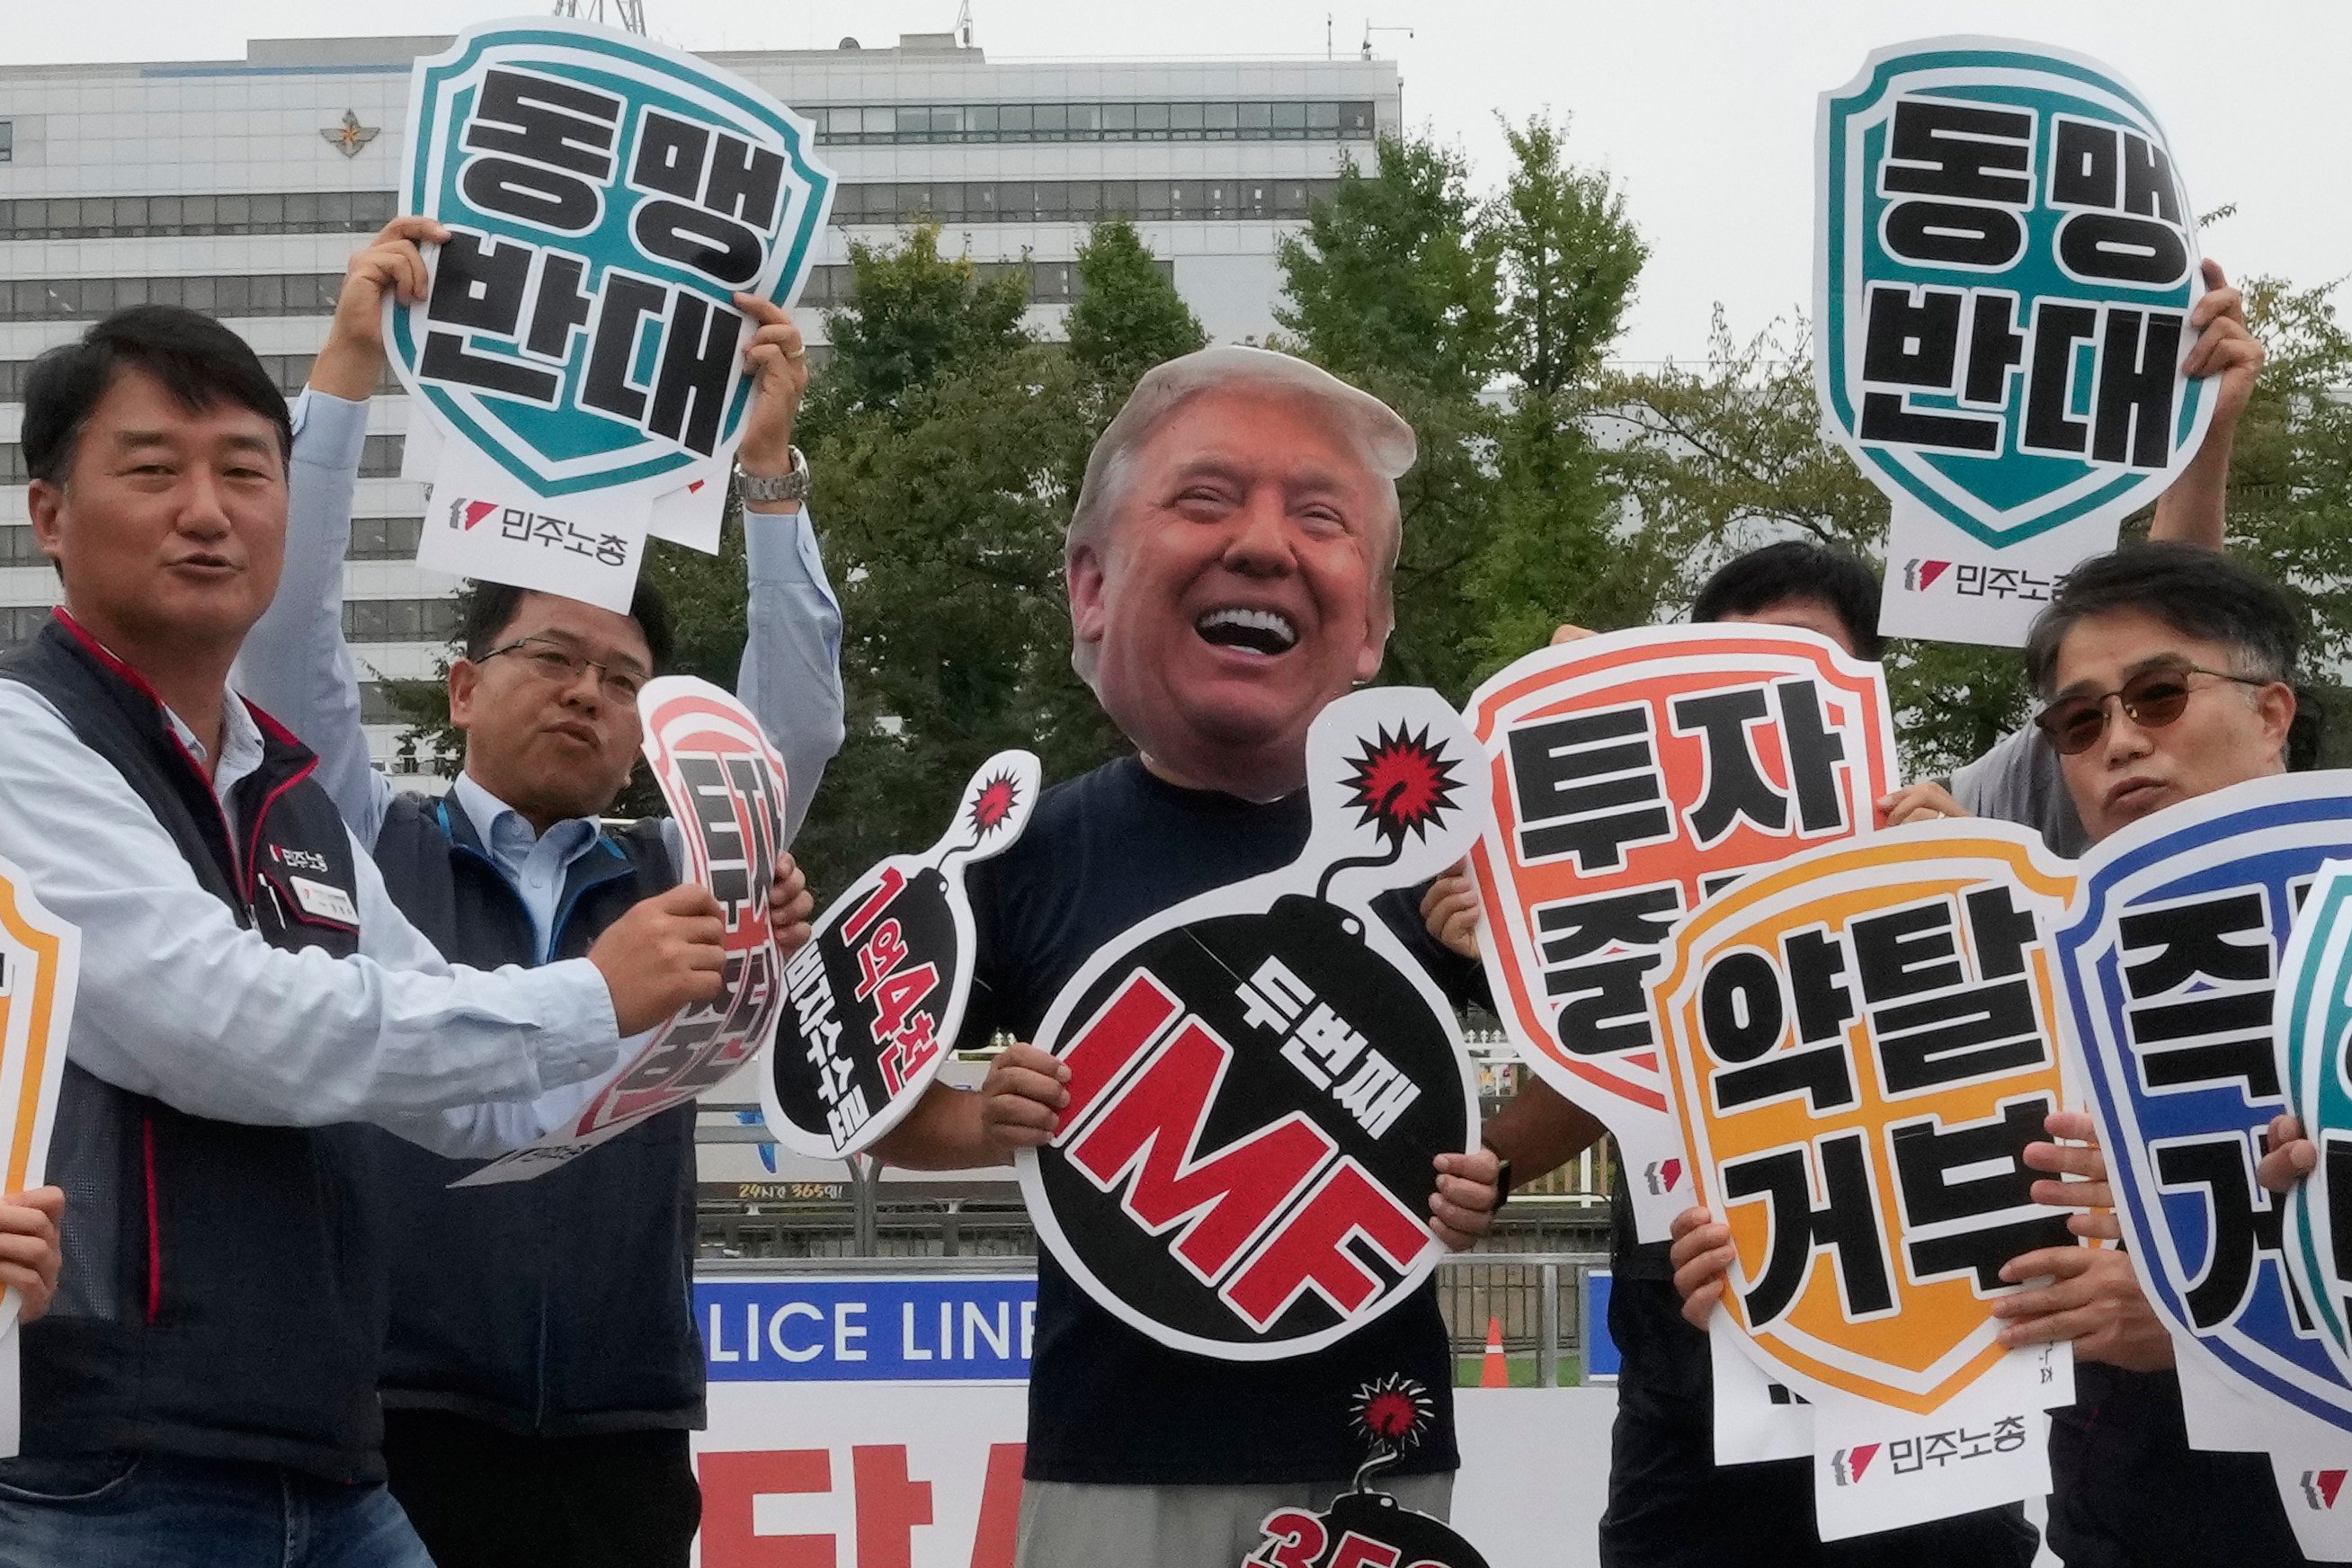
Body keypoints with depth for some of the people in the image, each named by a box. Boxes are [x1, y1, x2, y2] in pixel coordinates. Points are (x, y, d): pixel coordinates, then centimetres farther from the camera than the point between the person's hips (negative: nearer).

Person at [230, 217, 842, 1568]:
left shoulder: (673, 882, 15)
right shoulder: (365, 849, 9)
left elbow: (800, 719, 7)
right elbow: (287, 632, 0)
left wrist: (768, 464, -2)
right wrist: (350, 368, -5)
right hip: (391, 1432, -2)